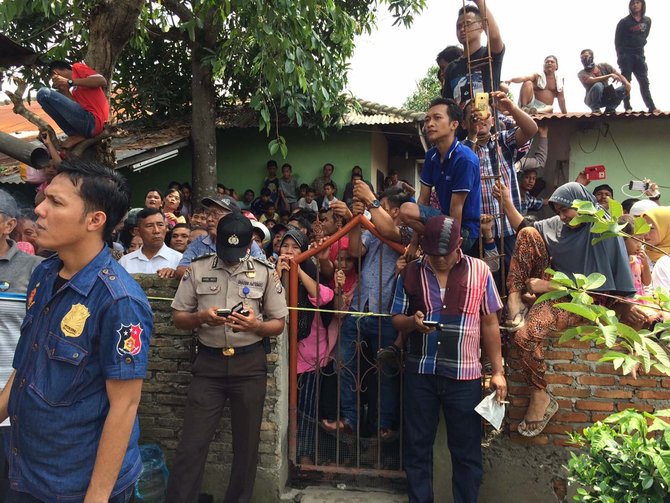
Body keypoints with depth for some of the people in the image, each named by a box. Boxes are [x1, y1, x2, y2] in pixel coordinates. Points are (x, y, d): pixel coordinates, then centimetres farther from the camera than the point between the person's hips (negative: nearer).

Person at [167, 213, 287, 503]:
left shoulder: (264, 273, 2)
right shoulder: (198, 269, 3)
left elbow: (279, 324, 5)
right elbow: (178, 318, 5)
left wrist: (255, 325, -16)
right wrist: (202, 317, -16)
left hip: (250, 365, 1)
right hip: (208, 363, 0)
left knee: (246, 444, 11)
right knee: (192, 443, 0)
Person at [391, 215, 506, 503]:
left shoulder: (479, 271, -2)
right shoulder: (410, 273, 0)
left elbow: (489, 324, 3)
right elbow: (396, 320, 6)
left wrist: (498, 371, 2)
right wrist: (413, 322, -17)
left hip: (464, 375, -1)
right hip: (420, 374, 1)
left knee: (467, 450, 9)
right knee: (417, 446, 12)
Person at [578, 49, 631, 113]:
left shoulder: (604, 66, 1)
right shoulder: (582, 73, -10)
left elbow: (619, 75, -5)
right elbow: (592, 80, -28)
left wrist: (627, 83, -24)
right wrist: (610, 75, -32)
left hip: (606, 98, 4)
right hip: (592, 100, -4)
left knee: (625, 88, -15)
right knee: (598, 85, -34)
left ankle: (610, 108, -3)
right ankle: (595, 109, -17)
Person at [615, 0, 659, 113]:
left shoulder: (647, 20, 8)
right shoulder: (624, 22, -4)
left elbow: (645, 35, 19)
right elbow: (617, 40, -3)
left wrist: (640, 46, 8)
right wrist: (620, 55, -7)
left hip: (639, 55, 4)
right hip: (626, 55, -4)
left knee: (644, 81, 2)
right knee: (626, 81, -5)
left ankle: (651, 107, 1)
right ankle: (628, 107, -3)